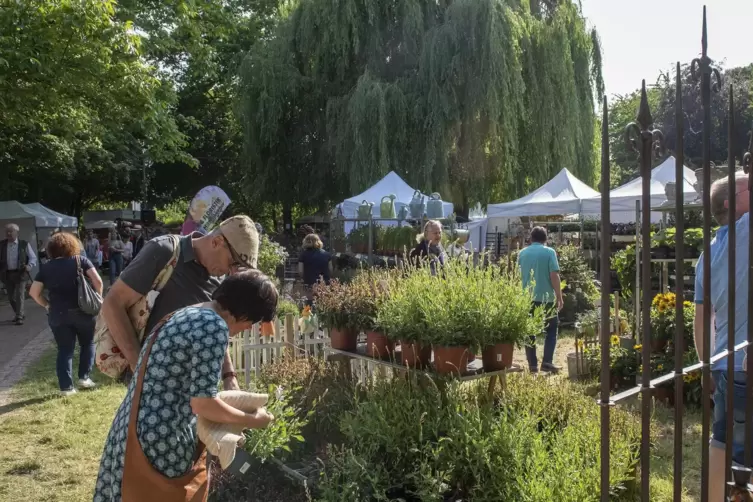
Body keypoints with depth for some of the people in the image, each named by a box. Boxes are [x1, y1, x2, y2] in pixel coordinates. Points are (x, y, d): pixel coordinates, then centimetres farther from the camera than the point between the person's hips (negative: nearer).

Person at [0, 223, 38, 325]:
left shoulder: (24, 244, -2)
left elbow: (33, 257, 1)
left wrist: (29, 266, -17)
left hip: (20, 274, -3)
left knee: (19, 295, -7)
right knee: (11, 297, 10)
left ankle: (19, 317, -2)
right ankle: (18, 314, 28)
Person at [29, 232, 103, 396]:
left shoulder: (46, 267, 6)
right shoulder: (80, 260, 0)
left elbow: (33, 292, 3)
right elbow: (97, 281, -11)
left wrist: (47, 305, 14)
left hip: (57, 314, 2)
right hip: (82, 311, -2)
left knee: (64, 350, 10)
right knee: (88, 343, 18)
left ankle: (66, 386, 8)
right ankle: (84, 377, 14)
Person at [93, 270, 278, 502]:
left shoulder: (186, 315, 12)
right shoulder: (214, 326, -18)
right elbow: (202, 403, -19)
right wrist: (251, 420, -4)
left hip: (140, 430, 9)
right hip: (164, 443, -9)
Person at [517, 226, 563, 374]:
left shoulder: (522, 253, 8)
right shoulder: (549, 252, -4)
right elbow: (554, 276, -10)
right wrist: (559, 297, -4)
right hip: (546, 298, -3)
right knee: (551, 330, 8)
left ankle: (532, 365, 7)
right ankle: (547, 362, -2)